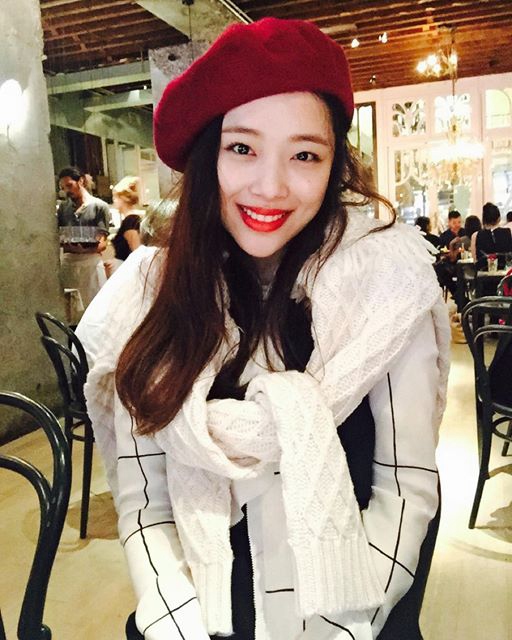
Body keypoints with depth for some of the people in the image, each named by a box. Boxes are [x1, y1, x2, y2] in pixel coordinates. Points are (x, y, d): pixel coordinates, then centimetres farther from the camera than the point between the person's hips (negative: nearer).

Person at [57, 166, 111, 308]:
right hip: (67, 260, 4)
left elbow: (102, 244, -6)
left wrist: (85, 249, -26)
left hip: (90, 260, -4)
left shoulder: (99, 206, 0)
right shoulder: (62, 207, 15)